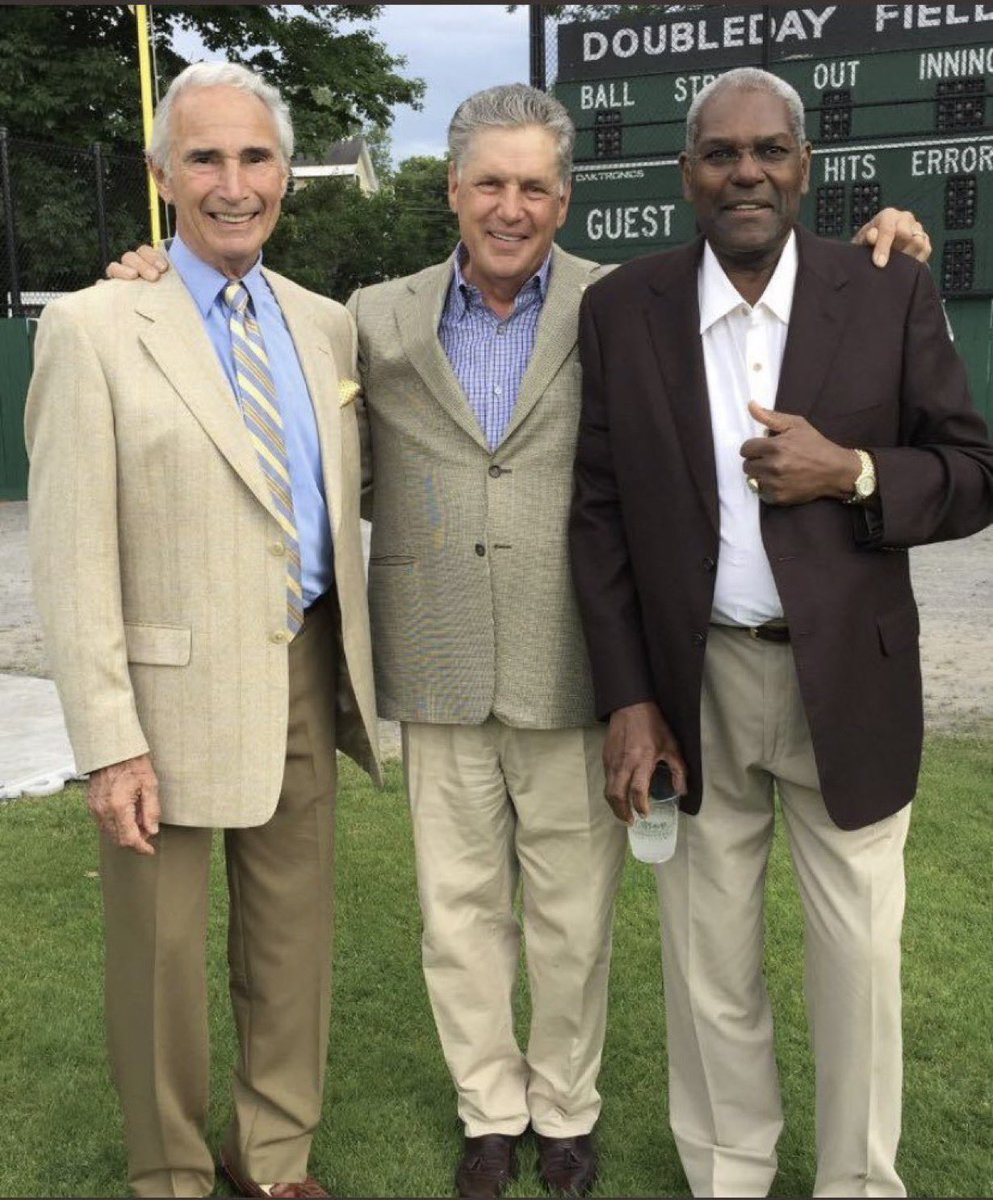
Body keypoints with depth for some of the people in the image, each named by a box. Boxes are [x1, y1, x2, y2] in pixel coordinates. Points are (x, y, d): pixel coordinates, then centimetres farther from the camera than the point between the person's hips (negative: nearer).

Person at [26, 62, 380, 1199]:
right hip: (171, 690, -4)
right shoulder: (93, 327, -8)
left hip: (304, 677, 5)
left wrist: (356, 665, 12)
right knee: (163, 953, 11)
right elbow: (70, 555, -11)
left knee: (294, 937, 16)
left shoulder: (326, 325, 8)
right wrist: (109, 741, -15)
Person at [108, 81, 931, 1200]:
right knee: (460, 908, 14)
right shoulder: (381, 319, 5)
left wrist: (865, 254, -6)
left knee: (573, 915, 11)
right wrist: (163, 280, 6)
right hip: (439, 677, 2)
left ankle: (566, 1109, 35)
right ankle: (490, 1108, 36)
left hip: (574, 675, -1)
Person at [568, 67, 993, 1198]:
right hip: (691, 683, 1)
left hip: (848, 679, 0)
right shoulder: (620, 307, 0)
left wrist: (853, 473, -19)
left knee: (858, 954, 12)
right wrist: (626, 698, -4)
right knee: (706, 956, 13)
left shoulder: (891, 292, -2)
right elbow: (599, 513, 0)